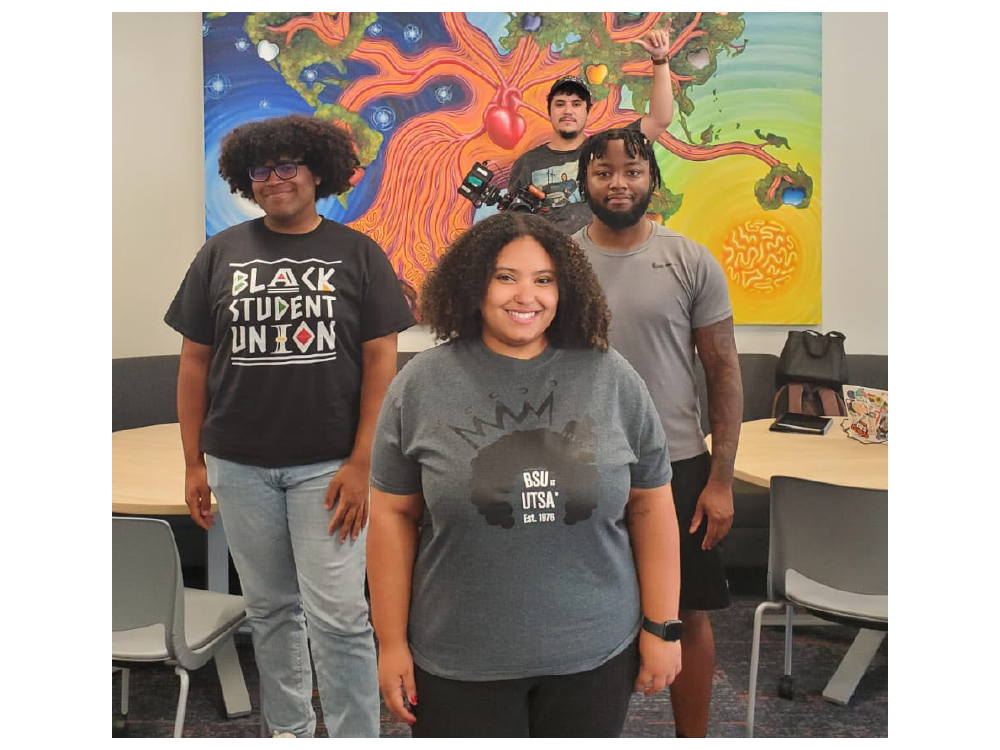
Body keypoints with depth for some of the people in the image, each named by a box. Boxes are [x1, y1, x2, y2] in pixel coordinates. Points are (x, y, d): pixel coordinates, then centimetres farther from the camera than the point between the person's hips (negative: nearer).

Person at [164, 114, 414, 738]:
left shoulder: (357, 253, 1)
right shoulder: (222, 254, 7)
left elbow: (381, 360, -3)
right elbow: (195, 361, 9)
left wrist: (361, 463, -10)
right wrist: (195, 463, 5)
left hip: (328, 464, -3)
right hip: (240, 464, 3)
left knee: (338, 614, -3)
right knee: (271, 608, 14)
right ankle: (289, 729, 32)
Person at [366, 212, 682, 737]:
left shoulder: (613, 380, -3)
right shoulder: (421, 385, -5)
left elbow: (650, 507, 2)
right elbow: (393, 516, -2)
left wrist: (661, 627, 1)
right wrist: (392, 643, -1)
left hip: (596, 651, 1)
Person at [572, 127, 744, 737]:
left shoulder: (692, 262, -3)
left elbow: (724, 372, -1)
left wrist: (721, 480, -5)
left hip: (677, 467, 0)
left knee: (688, 616, 11)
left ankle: (694, 738, 33)